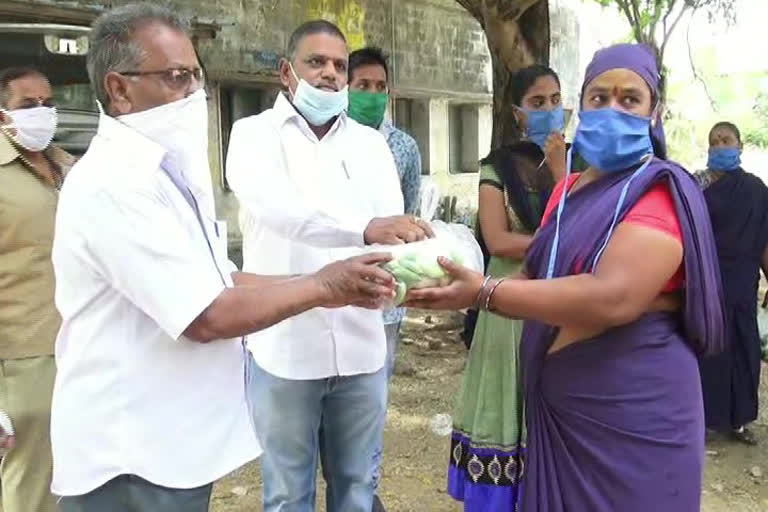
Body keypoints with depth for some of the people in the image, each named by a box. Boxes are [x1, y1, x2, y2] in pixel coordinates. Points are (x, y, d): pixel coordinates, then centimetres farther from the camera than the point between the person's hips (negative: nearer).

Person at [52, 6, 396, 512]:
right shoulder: (113, 182, -22)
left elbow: (216, 281, 10)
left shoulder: (158, 172, 10)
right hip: (131, 456, -9)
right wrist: (323, 286, -14)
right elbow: (207, 316, -24)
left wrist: (329, 288, 0)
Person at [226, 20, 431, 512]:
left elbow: (393, 225, -5)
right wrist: (366, 227, -41)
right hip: (284, 346, -3)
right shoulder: (255, 134, -3)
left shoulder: (371, 143, 9)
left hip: (361, 344, 3)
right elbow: (279, 208, -25)